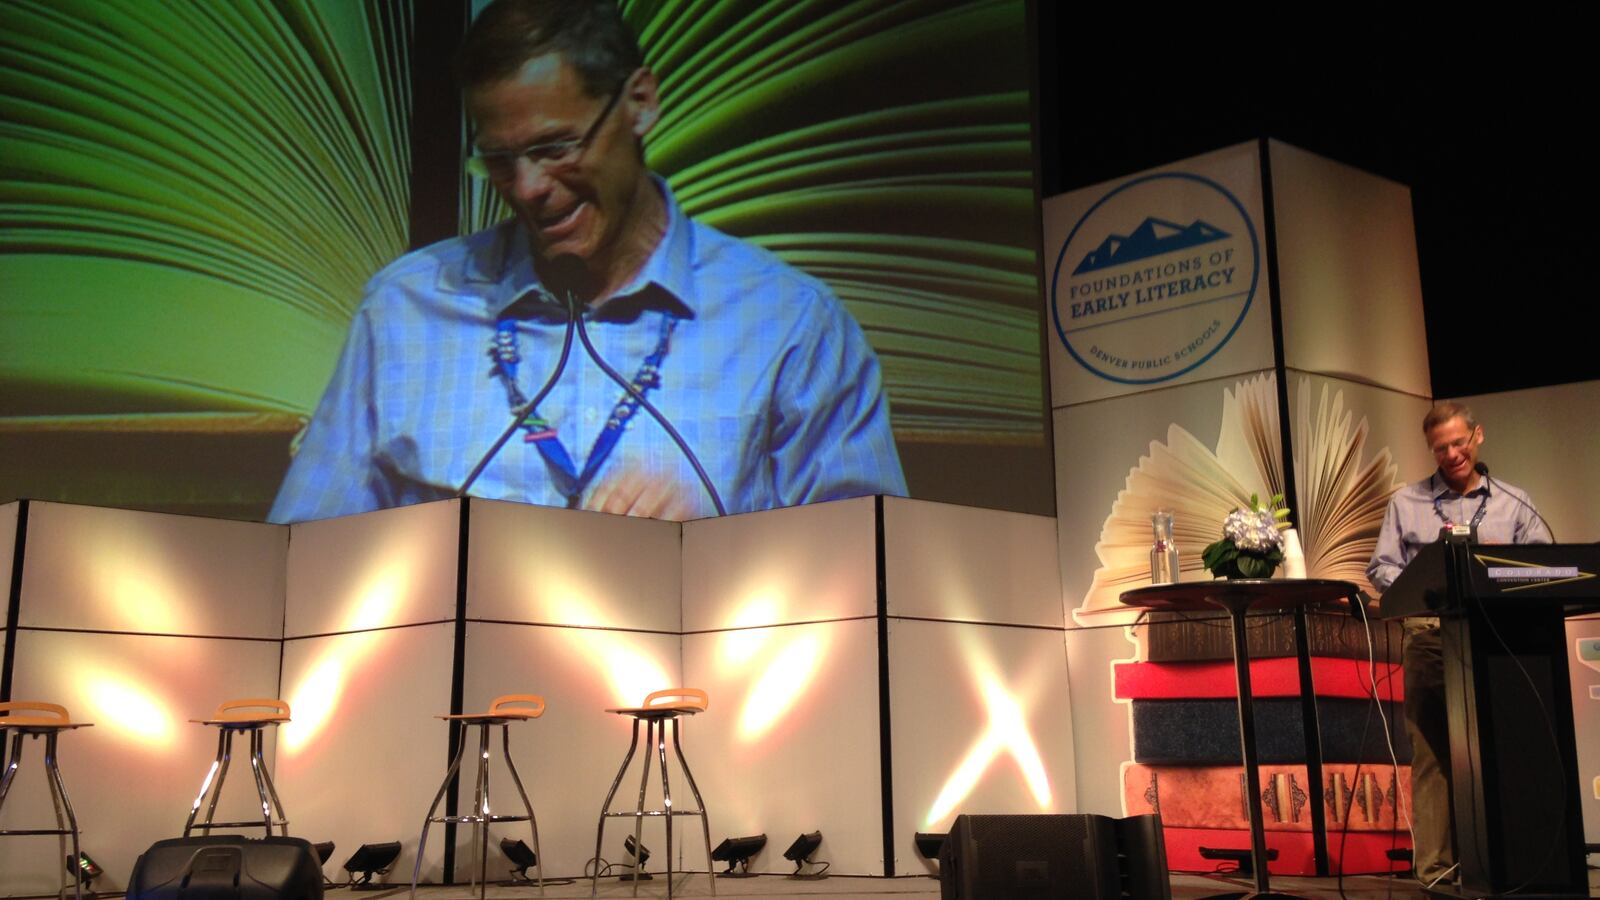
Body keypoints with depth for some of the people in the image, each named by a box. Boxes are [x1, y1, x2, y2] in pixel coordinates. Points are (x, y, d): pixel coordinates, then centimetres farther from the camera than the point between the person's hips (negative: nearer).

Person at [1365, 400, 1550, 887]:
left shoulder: (1513, 504, 14)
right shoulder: (1406, 503, 11)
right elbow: (1381, 567, 5)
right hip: (1430, 638, -1)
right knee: (1432, 753, -3)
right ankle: (1435, 867, -2)